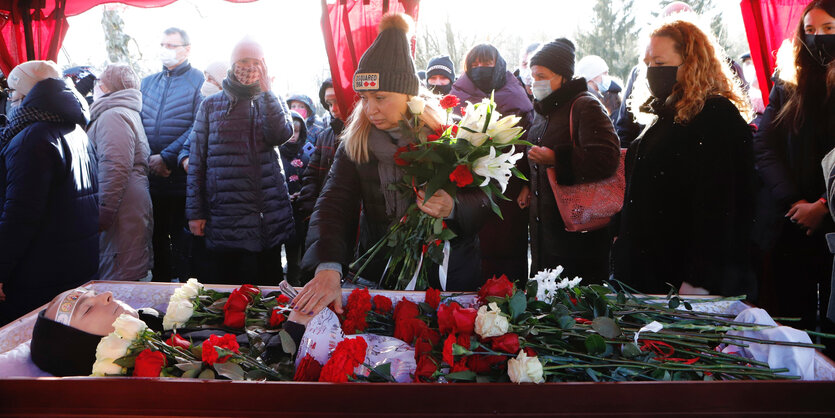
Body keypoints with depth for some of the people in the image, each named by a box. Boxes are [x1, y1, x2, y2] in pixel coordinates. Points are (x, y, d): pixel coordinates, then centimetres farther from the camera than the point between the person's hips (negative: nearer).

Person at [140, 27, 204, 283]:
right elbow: (138, 124, 11)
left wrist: (167, 158, -16)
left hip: (182, 177, -5)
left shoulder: (199, 81, -2)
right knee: (157, 238, 13)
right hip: (151, 176, 6)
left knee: (182, 240, -1)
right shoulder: (147, 82, 16)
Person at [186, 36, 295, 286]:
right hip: (224, 216, -1)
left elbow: (282, 135, -11)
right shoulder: (211, 105, 8)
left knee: (268, 289, 7)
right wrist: (195, 211, 1)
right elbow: (196, 162, 6)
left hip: (269, 216, 1)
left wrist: (265, 90, -12)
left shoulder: (272, 103, 11)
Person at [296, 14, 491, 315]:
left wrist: (453, 208, -30)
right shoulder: (353, 142, -4)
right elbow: (333, 205, -15)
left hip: (450, 275, -1)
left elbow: (482, 200, -7)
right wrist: (329, 267, -32)